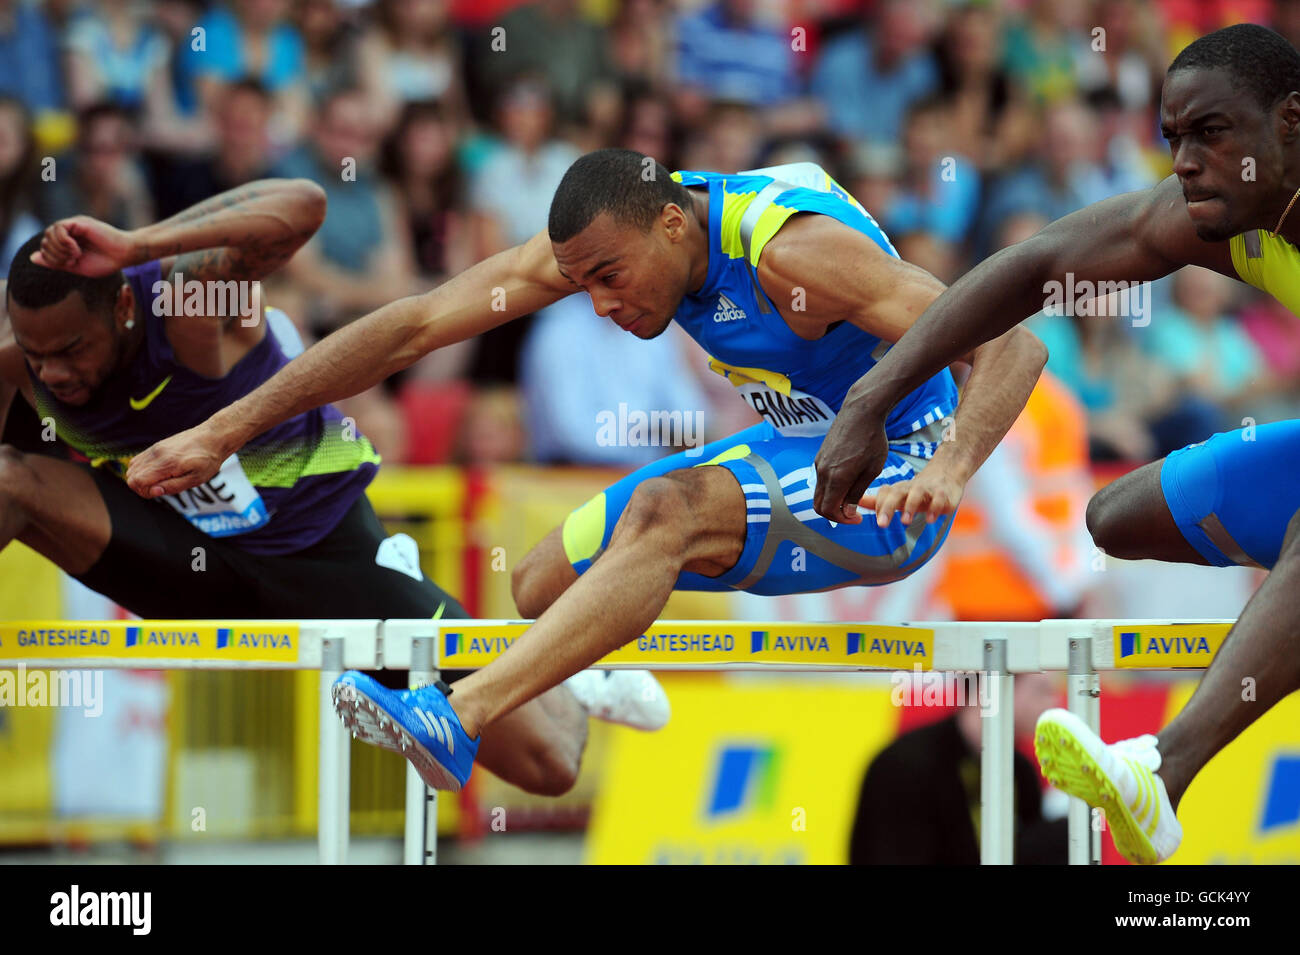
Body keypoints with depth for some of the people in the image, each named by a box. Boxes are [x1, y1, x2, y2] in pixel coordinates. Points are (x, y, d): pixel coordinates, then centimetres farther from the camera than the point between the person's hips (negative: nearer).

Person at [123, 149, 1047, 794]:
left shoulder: (792, 250, -28)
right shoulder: (605, 234, -8)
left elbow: (1013, 346, -33)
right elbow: (415, 327, -8)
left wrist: (951, 466, -51)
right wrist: (225, 431, -11)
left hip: (893, 483, -8)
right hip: (793, 447, 8)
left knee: (665, 511, -32)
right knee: (540, 585, -1)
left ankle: (455, 721, -40)